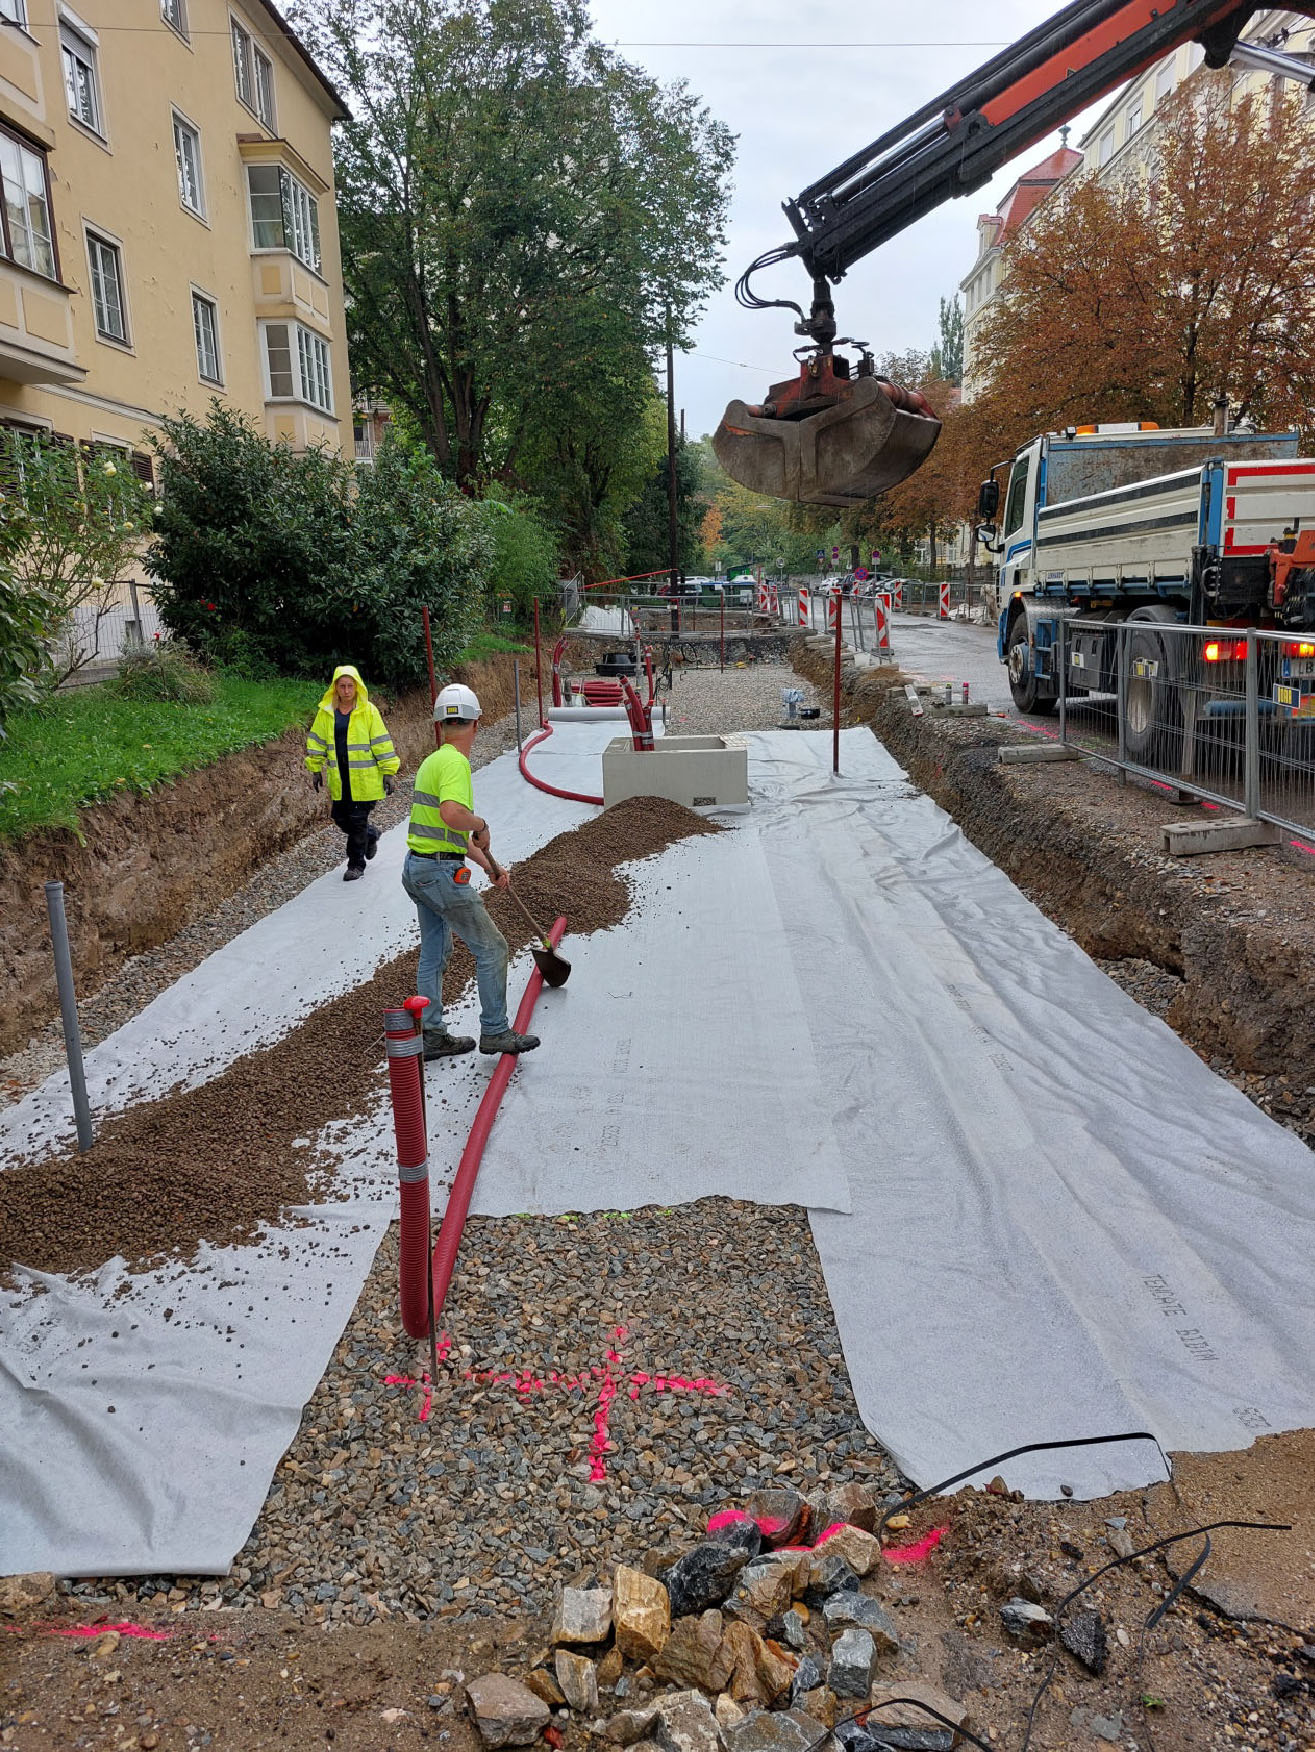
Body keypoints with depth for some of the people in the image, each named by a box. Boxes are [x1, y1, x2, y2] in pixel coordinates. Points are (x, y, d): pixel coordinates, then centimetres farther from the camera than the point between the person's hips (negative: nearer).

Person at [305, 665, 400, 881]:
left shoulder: (368, 711, -5)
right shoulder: (326, 712, 5)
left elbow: (381, 742, -4)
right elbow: (317, 741, 13)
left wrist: (388, 772, -5)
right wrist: (315, 769, 12)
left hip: (364, 778, -4)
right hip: (339, 779, 4)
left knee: (358, 821, -2)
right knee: (340, 817, 9)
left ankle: (356, 865, 13)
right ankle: (370, 834, 38)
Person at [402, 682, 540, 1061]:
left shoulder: (433, 760, 15)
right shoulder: (455, 762, -16)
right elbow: (452, 813, -36)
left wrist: (488, 866, 22)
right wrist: (482, 824, -16)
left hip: (418, 868, 10)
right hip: (442, 872, -10)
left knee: (434, 953, 17)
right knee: (491, 947, 0)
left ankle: (432, 1036, 25)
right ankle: (494, 1032, 8)